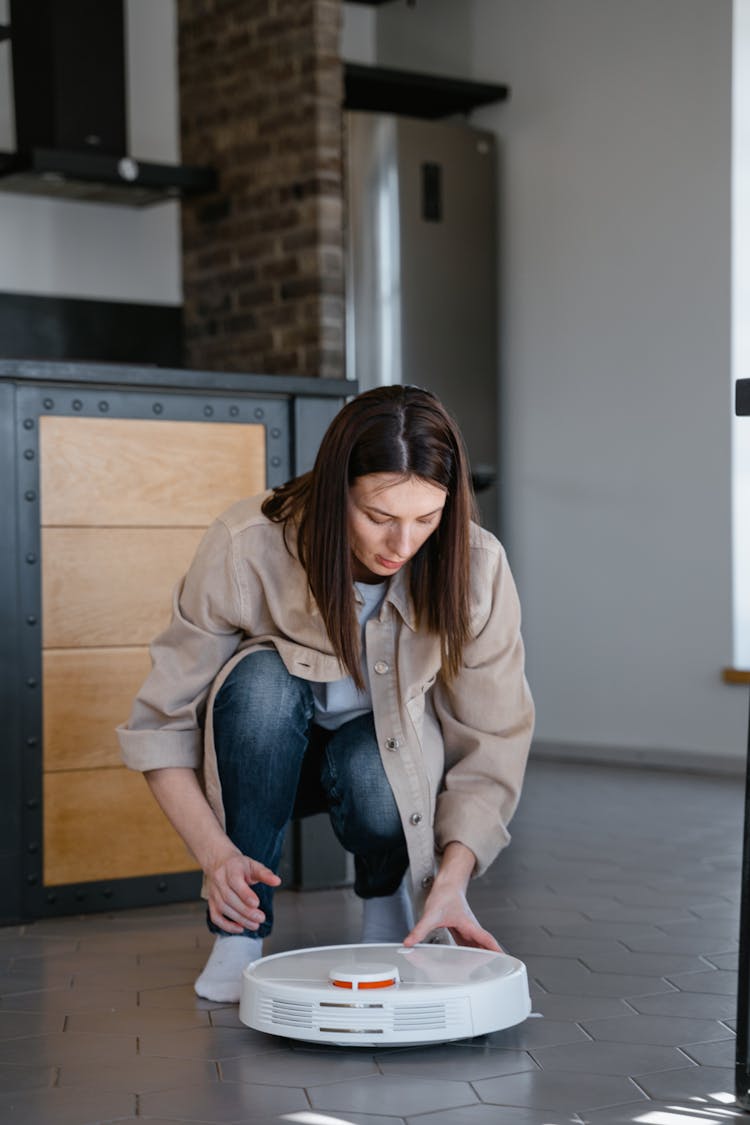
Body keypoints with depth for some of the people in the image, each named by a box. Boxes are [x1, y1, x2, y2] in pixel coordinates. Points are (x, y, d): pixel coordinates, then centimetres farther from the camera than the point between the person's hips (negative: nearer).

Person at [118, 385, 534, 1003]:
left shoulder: (475, 566, -23)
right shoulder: (246, 548, -28)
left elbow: (491, 744, -17)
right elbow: (160, 724, -21)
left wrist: (452, 880, -30)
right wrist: (215, 852, -34)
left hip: (392, 759, 1)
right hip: (265, 759, 0)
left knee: (370, 769, -36)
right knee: (261, 678, -34)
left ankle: (389, 905, 0)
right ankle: (239, 934, -21)